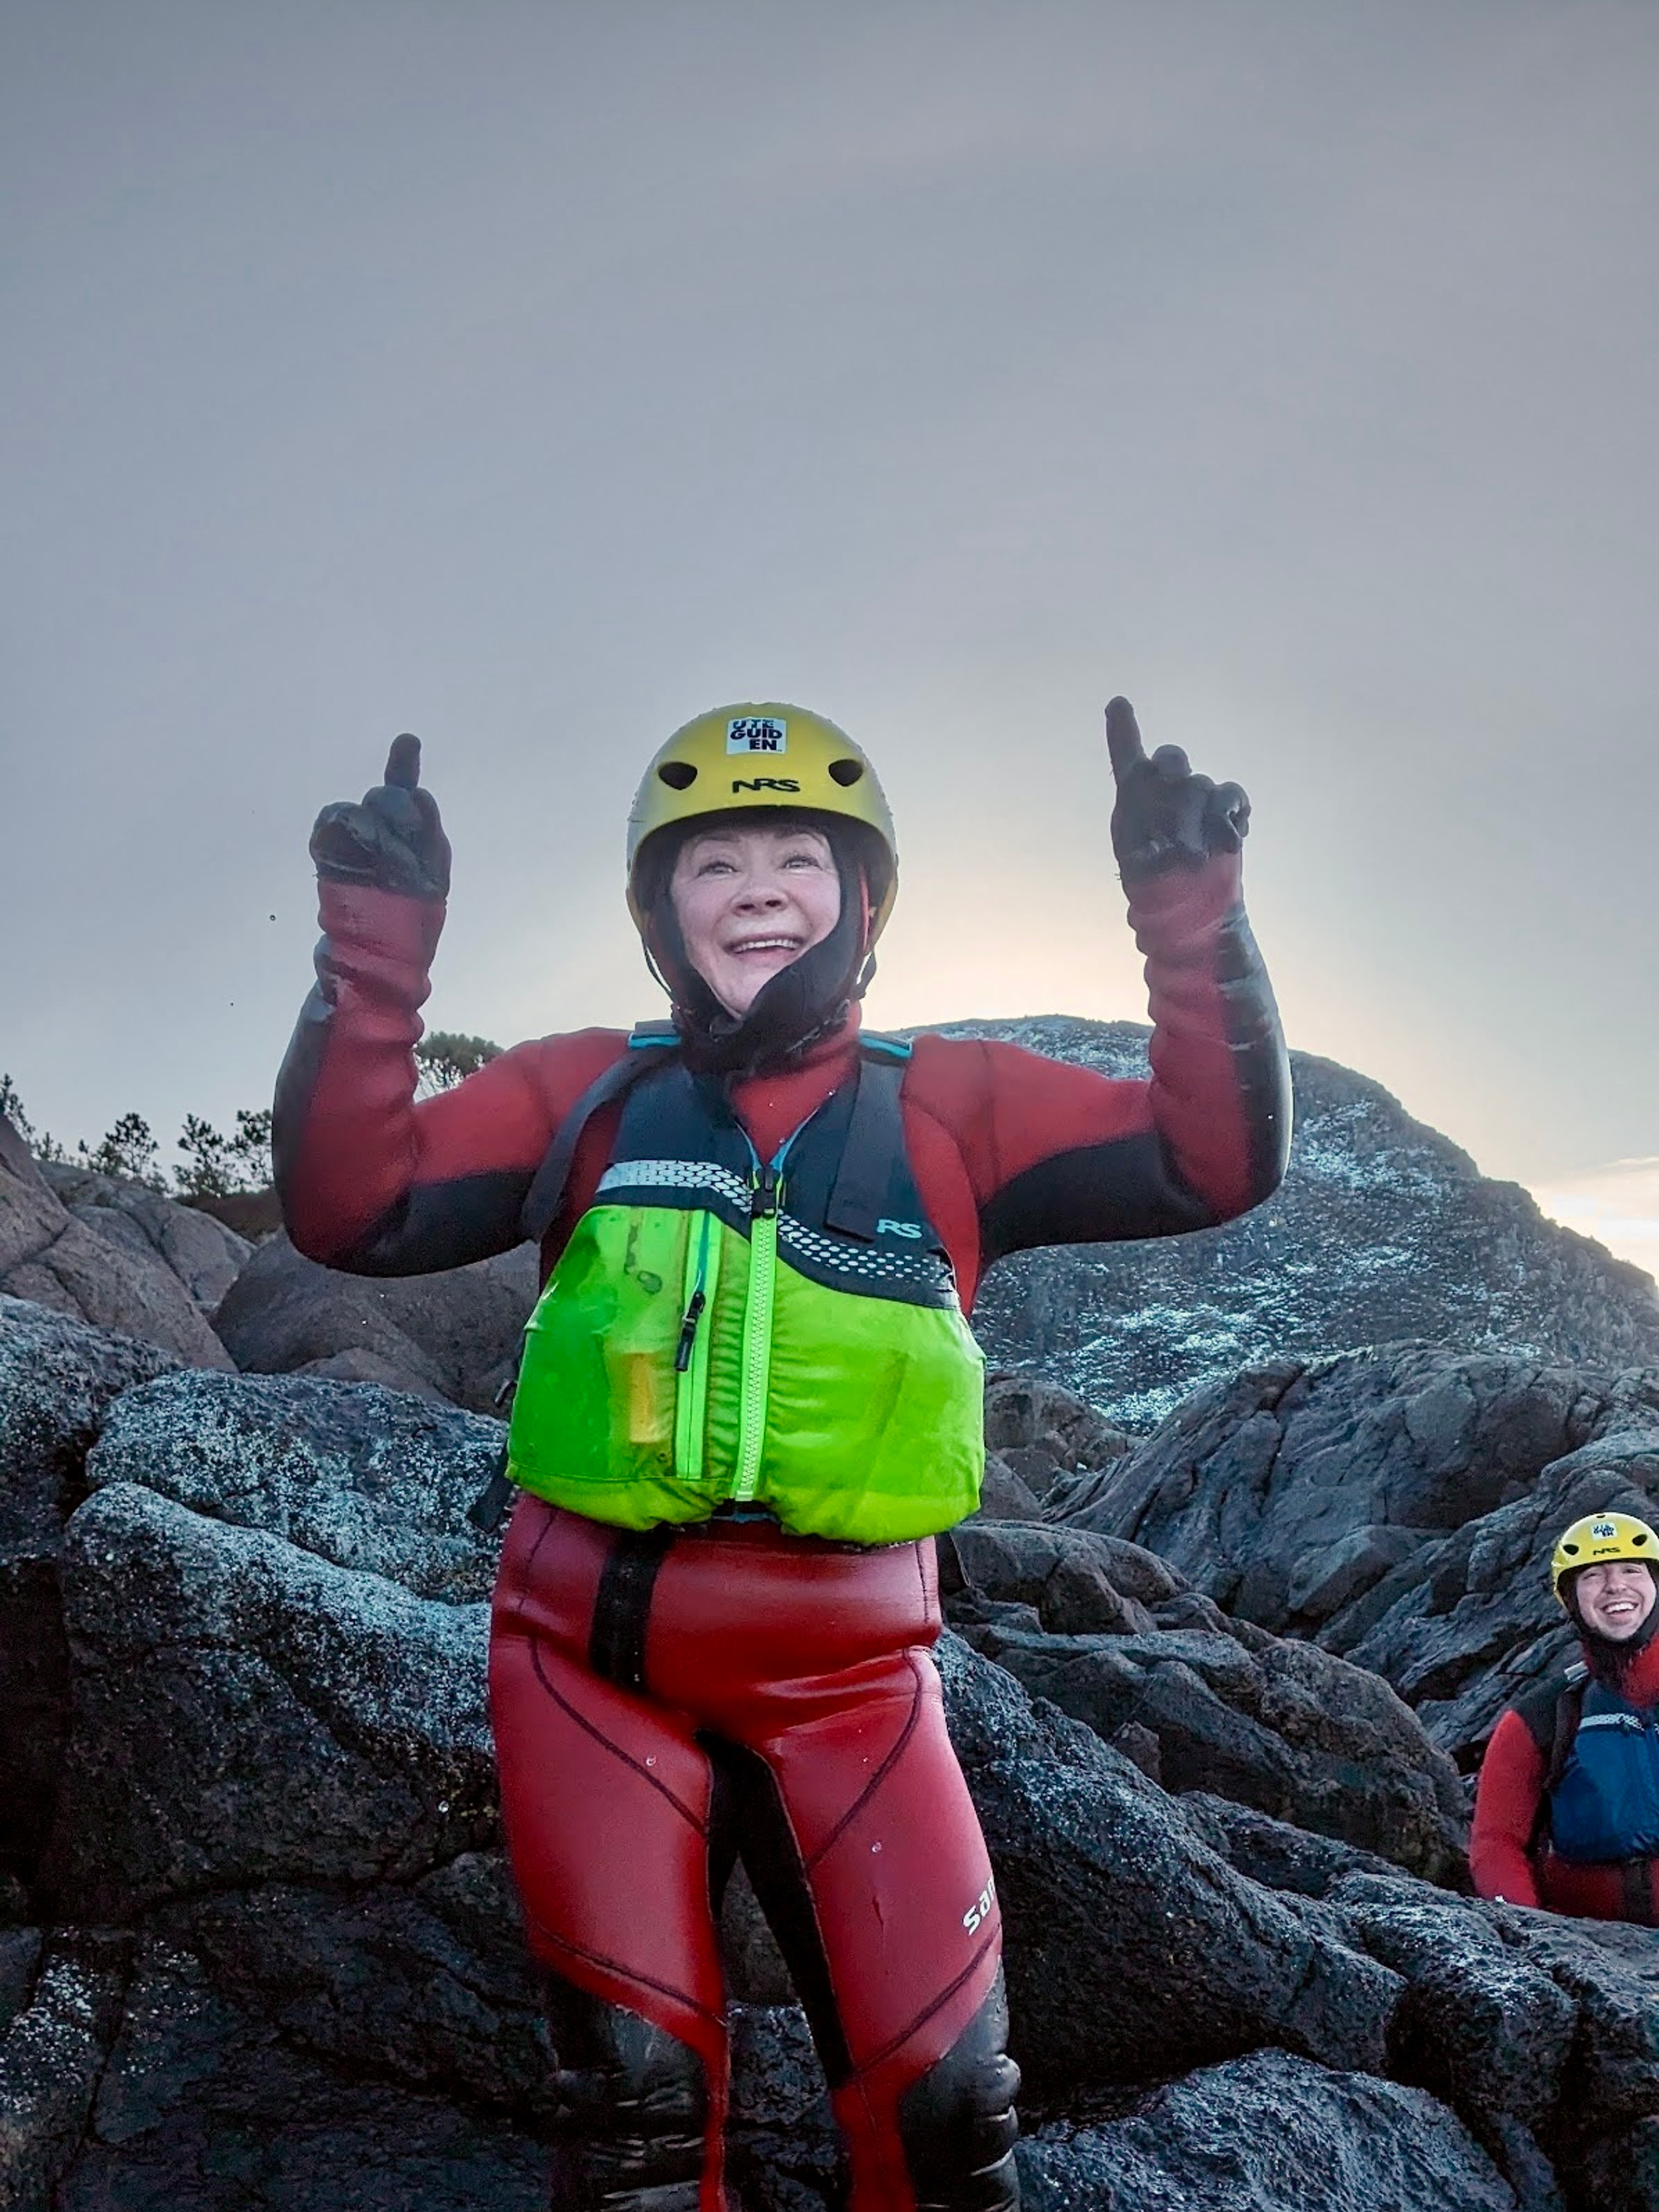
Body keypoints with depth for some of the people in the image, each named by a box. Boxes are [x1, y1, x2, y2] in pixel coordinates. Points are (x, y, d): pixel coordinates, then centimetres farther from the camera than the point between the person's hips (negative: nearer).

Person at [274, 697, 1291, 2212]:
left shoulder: (954, 1108, 3)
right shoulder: (586, 1094, 4)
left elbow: (1216, 1165, -4)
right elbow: (354, 1211, -5)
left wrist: (1191, 912, -15)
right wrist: (379, 946, -14)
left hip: (847, 1664, 0)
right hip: (593, 1650, 0)